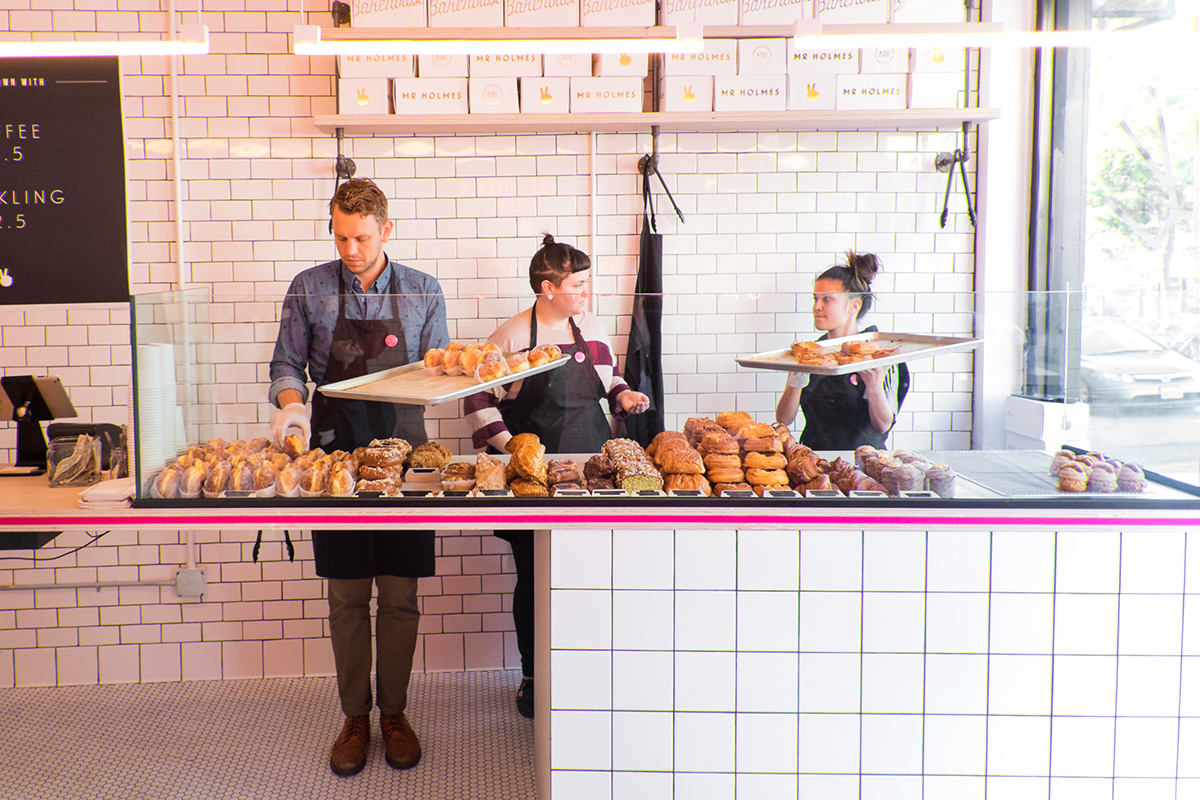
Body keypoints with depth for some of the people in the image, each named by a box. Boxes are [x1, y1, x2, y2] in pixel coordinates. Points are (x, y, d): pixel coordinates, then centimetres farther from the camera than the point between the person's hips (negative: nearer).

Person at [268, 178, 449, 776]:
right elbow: (286, 366, 6)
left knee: (399, 597, 5)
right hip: (335, 452, 0)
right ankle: (355, 716, 21)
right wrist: (292, 403, -14)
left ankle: (394, 713, 21)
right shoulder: (309, 289, 3)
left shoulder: (423, 292, 3)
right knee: (347, 598, 7)